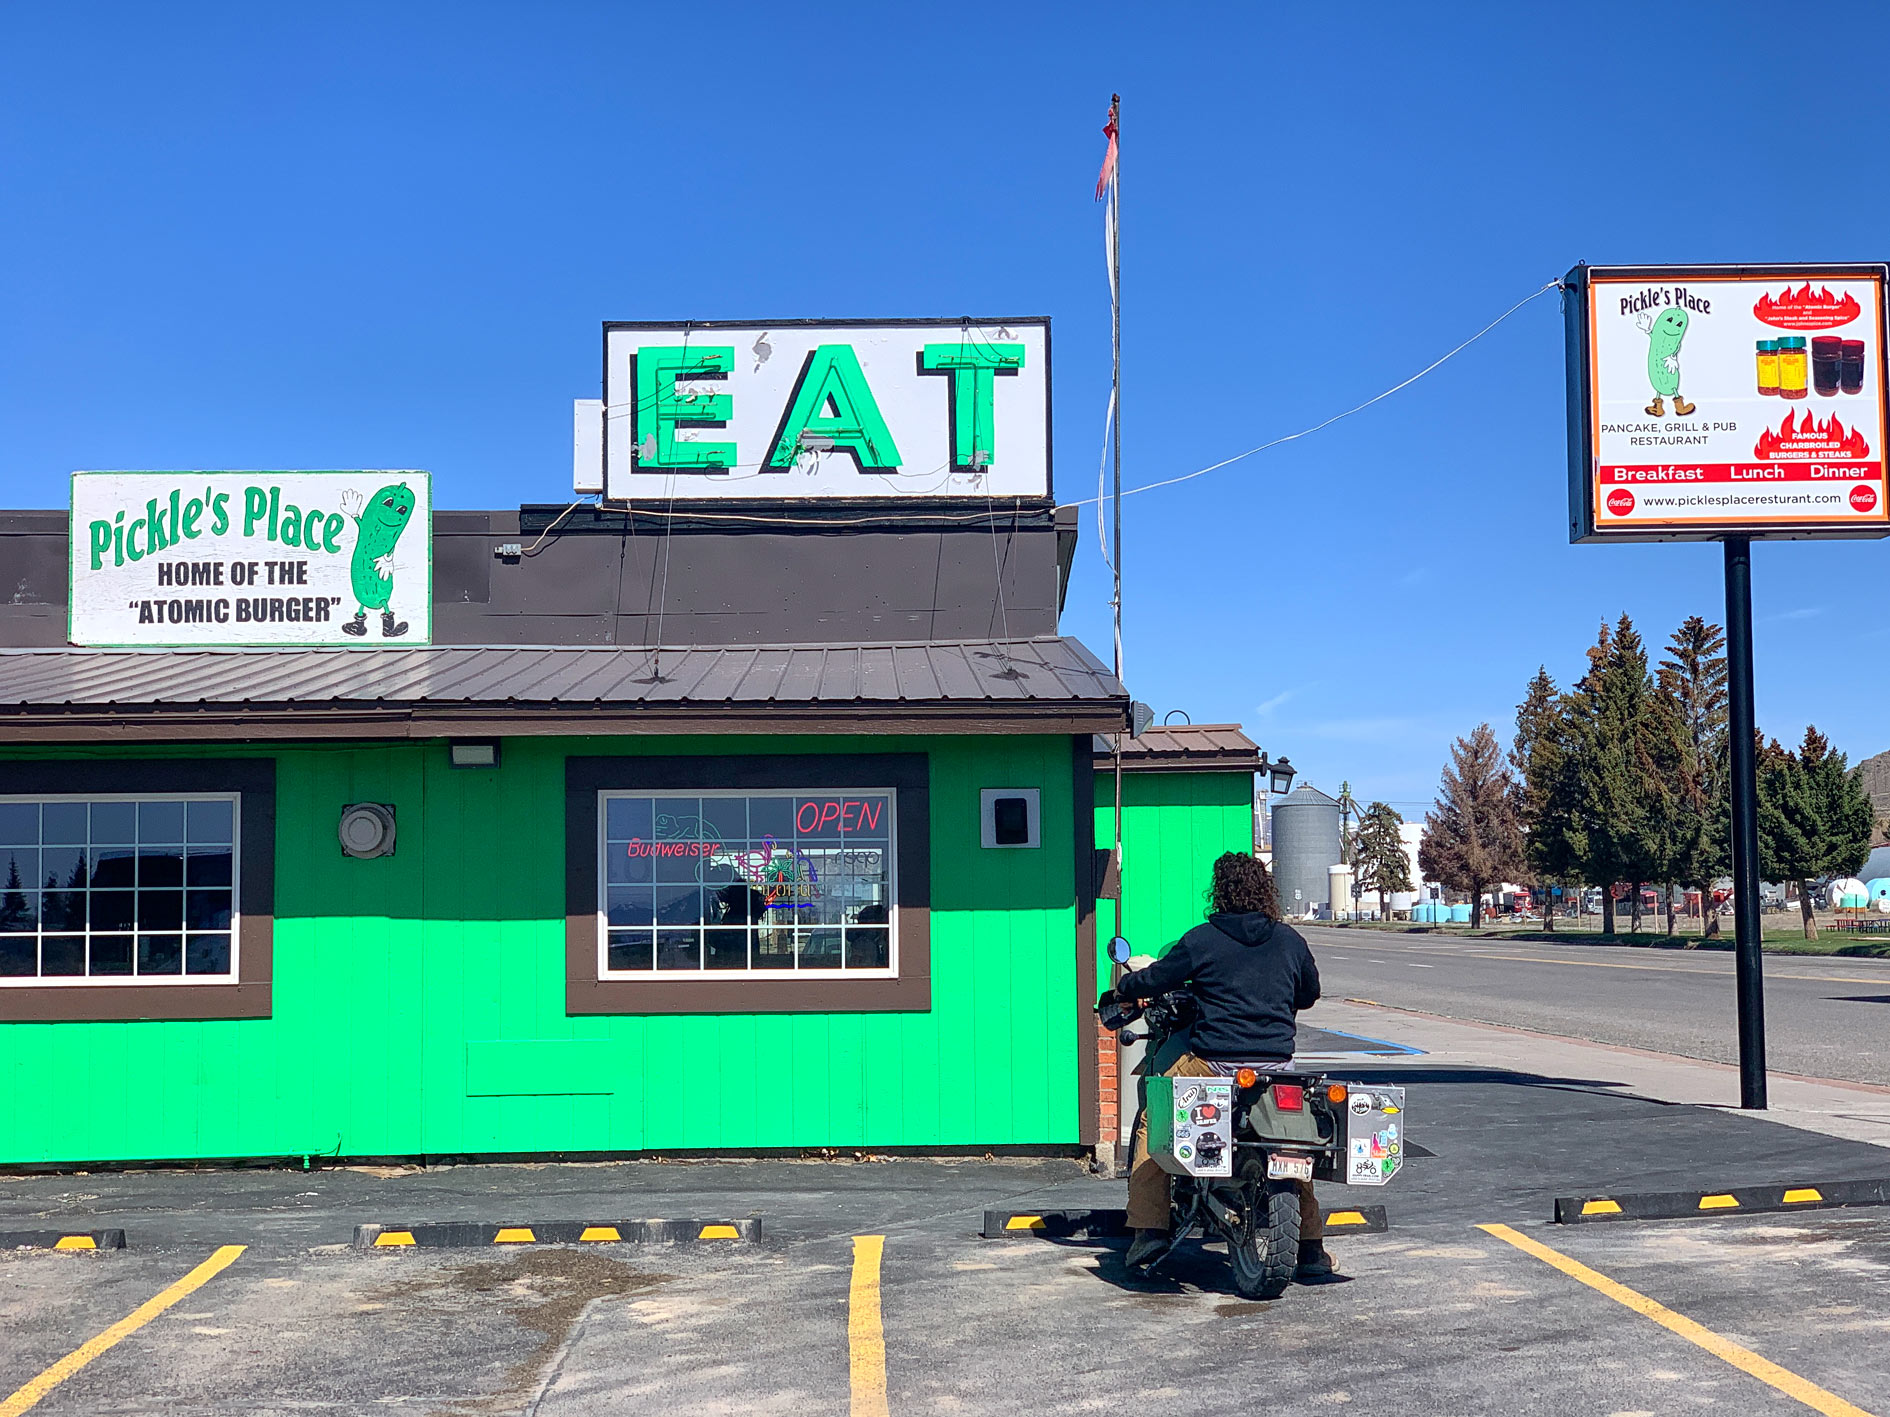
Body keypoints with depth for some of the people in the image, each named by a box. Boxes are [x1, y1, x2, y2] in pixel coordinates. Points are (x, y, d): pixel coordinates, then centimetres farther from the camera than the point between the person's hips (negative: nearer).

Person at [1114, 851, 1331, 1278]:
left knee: (1152, 1121, 16)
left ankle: (1149, 1227, 7)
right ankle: (1311, 1248, 23)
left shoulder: (1203, 939, -4)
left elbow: (1155, 979, 4)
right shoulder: (1289, 940, 7)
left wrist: (1123, 987, 26)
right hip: (1277, 1066, 3)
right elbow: (1309, 994, 22)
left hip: (1213, 1065, -3)